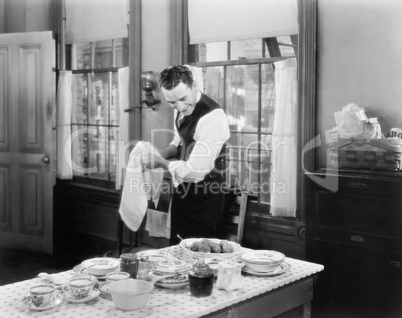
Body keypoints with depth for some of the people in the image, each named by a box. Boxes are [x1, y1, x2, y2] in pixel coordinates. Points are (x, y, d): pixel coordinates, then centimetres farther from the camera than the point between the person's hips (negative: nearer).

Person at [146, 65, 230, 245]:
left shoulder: (213, 118, -27)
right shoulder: (183, 109, -1)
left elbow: (195, 171, -26)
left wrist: (161, 162, -13)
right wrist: (161, 153, -2)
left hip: (202, 197, -8)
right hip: (182, 190, 8)